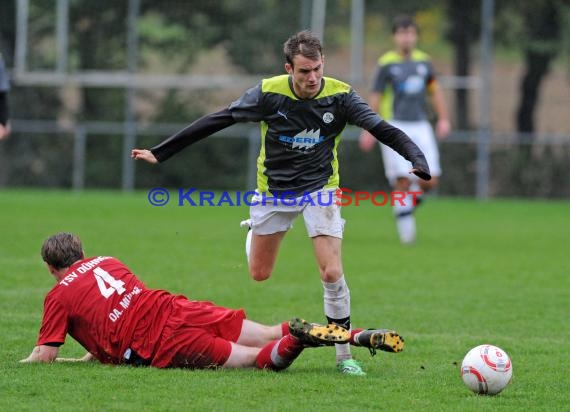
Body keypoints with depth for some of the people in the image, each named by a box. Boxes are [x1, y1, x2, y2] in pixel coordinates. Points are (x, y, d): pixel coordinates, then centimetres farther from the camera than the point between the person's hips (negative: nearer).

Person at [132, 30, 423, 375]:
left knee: (332, 273, -16)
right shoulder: (269, 93, -17)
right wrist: (160, 153, -11)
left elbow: (383, 130, -20)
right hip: (274, 191, 1)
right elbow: (214, 123, -12)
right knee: (259, 275, 14)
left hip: (320, 190, -1)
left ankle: (344, 354, -2)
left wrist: (418, 159, -39)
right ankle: (254, 232, 51)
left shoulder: (340, 96, -17)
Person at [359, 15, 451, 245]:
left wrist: (443, 119, 14)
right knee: (403, 180, -12)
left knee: (430, 180, -6)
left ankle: (412, 193, 26)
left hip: (420, 126, 4)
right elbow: (375, 98, 0)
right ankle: (405, 228, 0)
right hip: (395, 127, -4)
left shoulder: (423, 61, 9)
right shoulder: (386, 64, -3)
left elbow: (435, 91, 21)